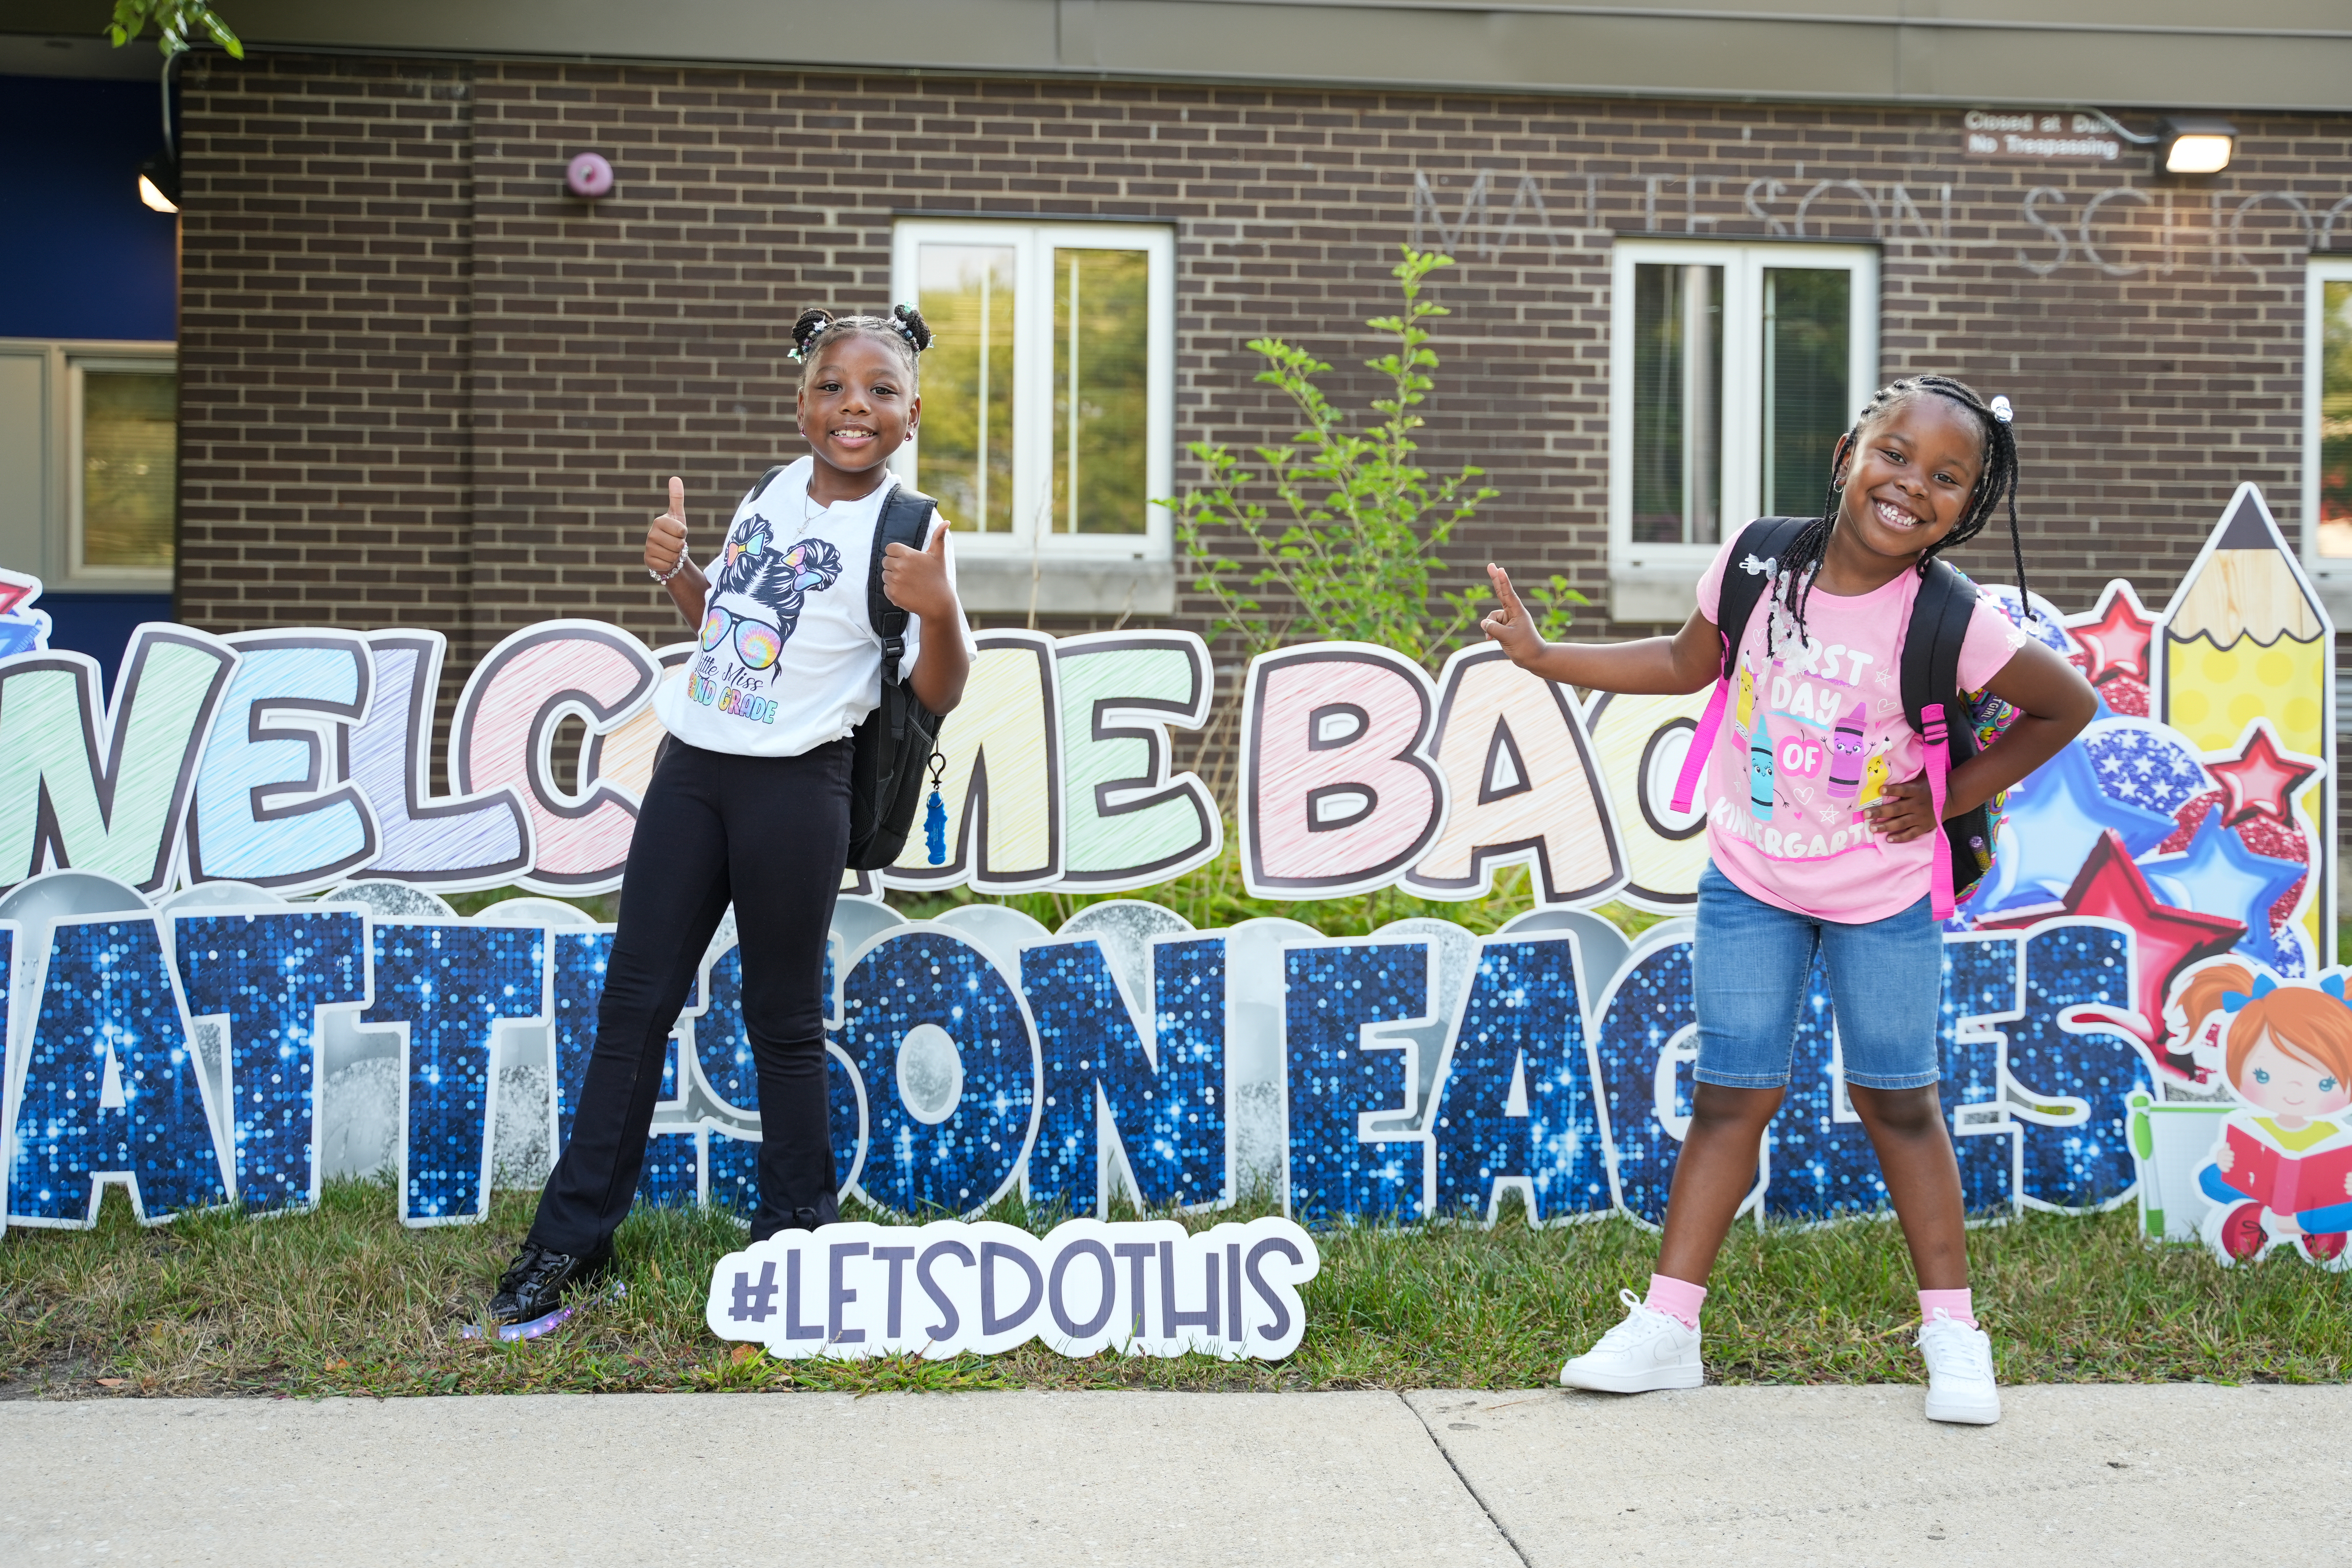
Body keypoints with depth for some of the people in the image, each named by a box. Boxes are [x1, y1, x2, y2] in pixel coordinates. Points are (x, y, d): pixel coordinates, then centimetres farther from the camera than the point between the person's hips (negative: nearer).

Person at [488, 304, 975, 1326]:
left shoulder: (903, 531, -10)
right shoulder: (772, 492, 9)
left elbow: (938, 695, -13)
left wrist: (940, 610, -31)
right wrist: (673, 569, 4)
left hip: (794, 785, -6)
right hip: (693, 768, 6)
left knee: (782, 1020, 5)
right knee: (633, 999, 9)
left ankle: (794, 1235, 22)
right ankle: (572, 1237, 19)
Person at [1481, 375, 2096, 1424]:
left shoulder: (1952, 621, -18)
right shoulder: (1757, 565, -11)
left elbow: (2070, 706, -3)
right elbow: (1687, 663, 7)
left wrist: (1953, 796, -8)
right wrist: (1543, 655, 3)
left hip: (1884, 894, -2)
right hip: (1750, 881, 2)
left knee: (1898, 1101, 8)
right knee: (1732, 1095, 5)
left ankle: (1952, 1334, 24)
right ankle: (1666, 1328, 13)